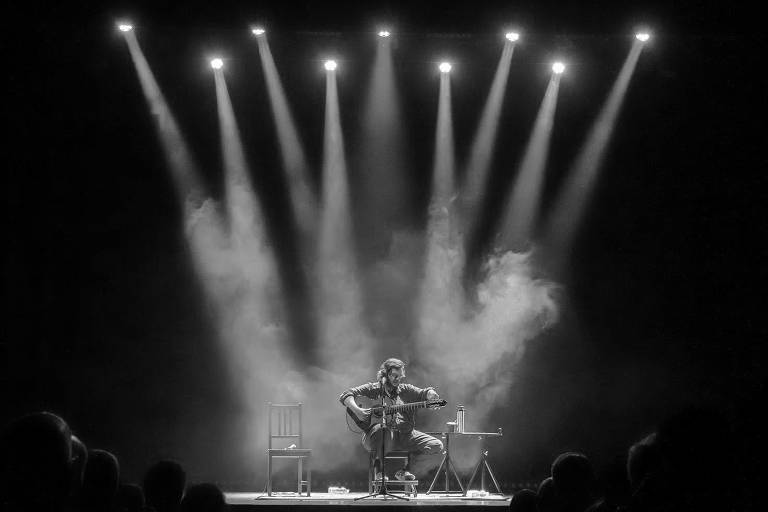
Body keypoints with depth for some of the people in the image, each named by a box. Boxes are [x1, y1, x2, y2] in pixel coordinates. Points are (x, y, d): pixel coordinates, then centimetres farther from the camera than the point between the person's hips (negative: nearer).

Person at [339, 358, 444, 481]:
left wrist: (431, 394, -20)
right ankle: (379, 470, -18)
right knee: (382, 429, -41)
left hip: (405, 434, 4)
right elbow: (346, 395, -1)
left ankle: (404, 470, 2)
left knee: (436, 446, -11)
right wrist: (357, 411, -20)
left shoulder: (405, 390, 19)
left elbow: (423, 393, 6)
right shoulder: (373, 389, 7)